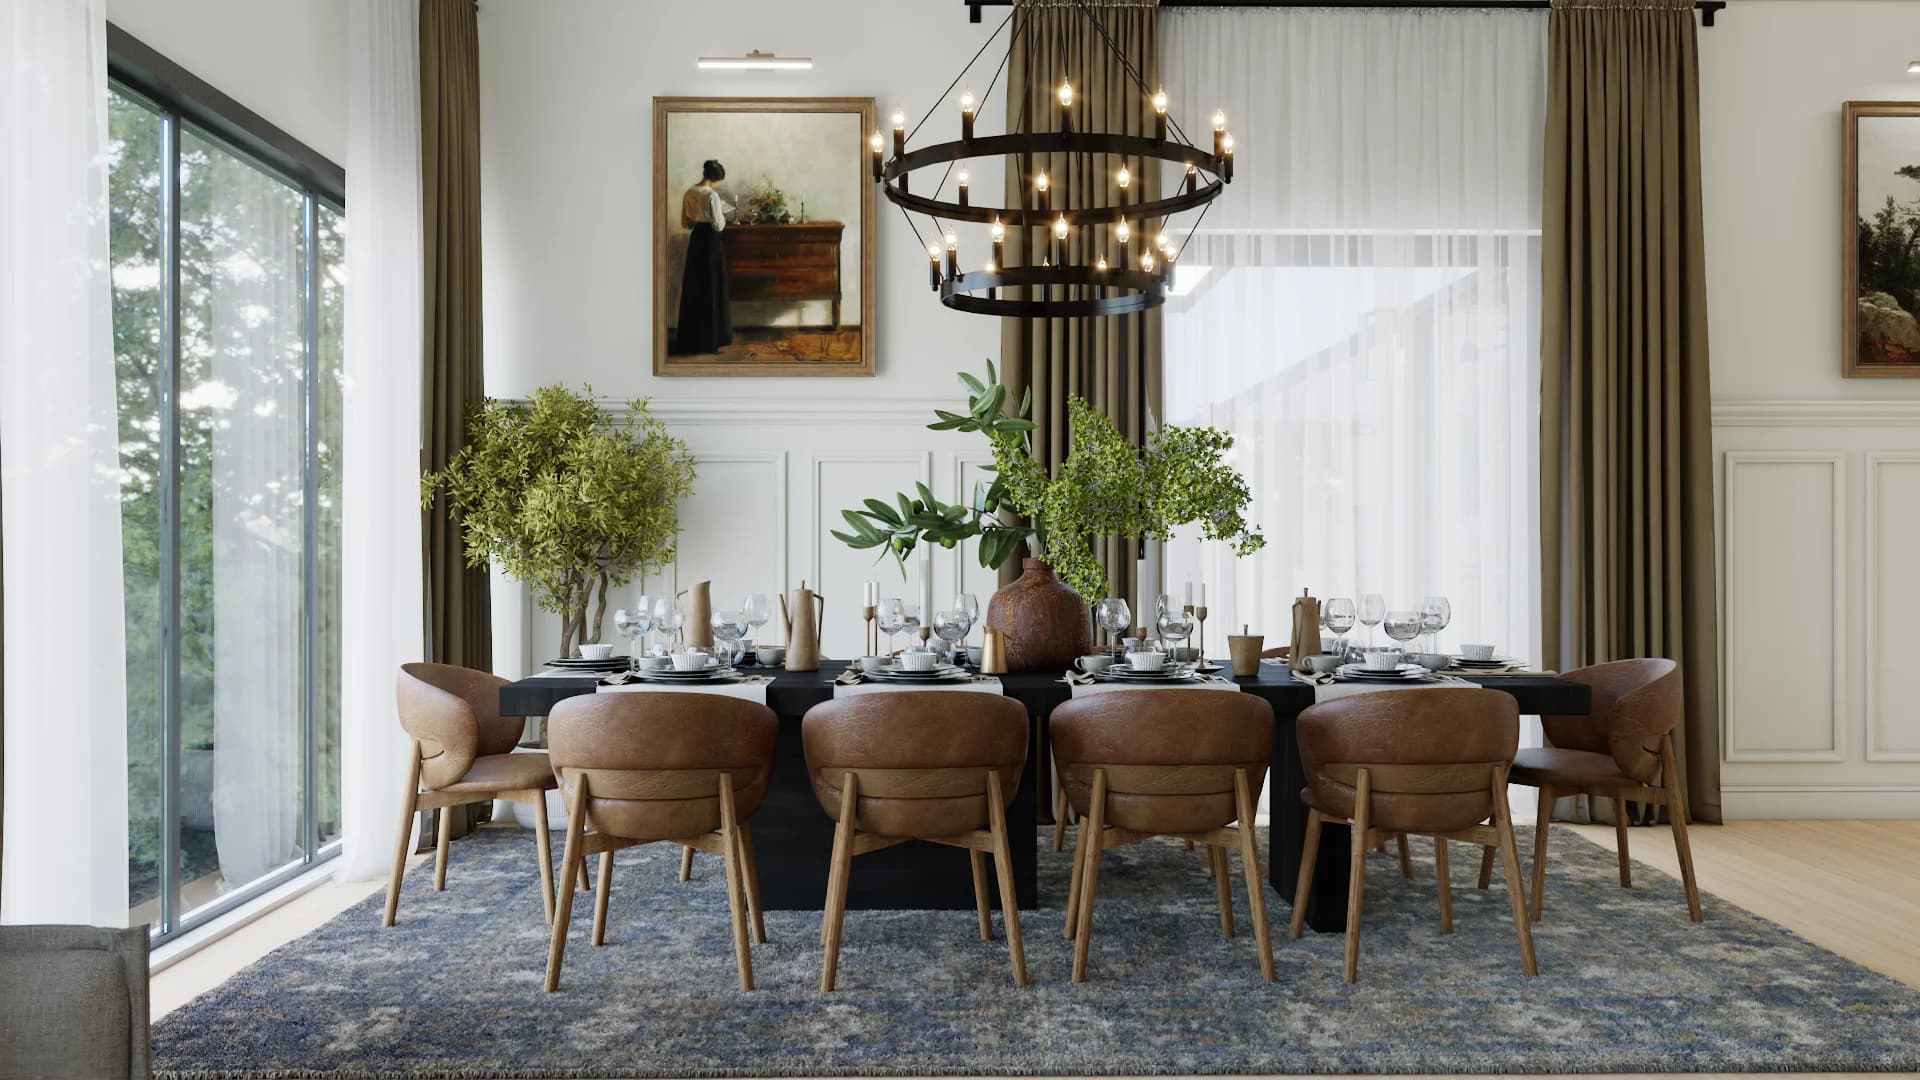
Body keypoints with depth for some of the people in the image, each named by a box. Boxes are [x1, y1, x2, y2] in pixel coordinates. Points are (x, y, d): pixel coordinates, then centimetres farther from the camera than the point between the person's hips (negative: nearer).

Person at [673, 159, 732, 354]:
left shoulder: (688, 194, 5)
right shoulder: (712, 194, -16)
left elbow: (684, 224, 11)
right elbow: (718, 225, -16)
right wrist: (722, 214, 3)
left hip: (695, 241, 7)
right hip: (711, 242, -7)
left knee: (693, 290, 12)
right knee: (712, 290, 1)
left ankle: (690, 338, 17)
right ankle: (711, 339, 4)